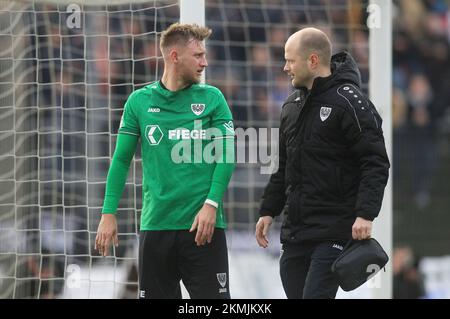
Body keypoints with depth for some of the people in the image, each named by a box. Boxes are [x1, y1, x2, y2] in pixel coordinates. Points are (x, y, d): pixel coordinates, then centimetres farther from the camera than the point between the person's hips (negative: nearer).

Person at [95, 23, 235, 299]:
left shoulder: (212, 98, 4)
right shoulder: (140, 101, 6)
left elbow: (227, 156, -2)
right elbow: (121, 159, 8)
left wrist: (212, 204, -15)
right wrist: (109, 214, 1)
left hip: (202, 225, -1)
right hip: (156, 224, 1)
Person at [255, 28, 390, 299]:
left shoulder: (349, 102, -10)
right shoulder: (293, 105, 16)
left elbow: (375, 164, -15)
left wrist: (365, 214, -24)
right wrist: (268, 211, 19)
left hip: (334, 233, -8)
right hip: (295, 231, 8)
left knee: (316, 295, -14)